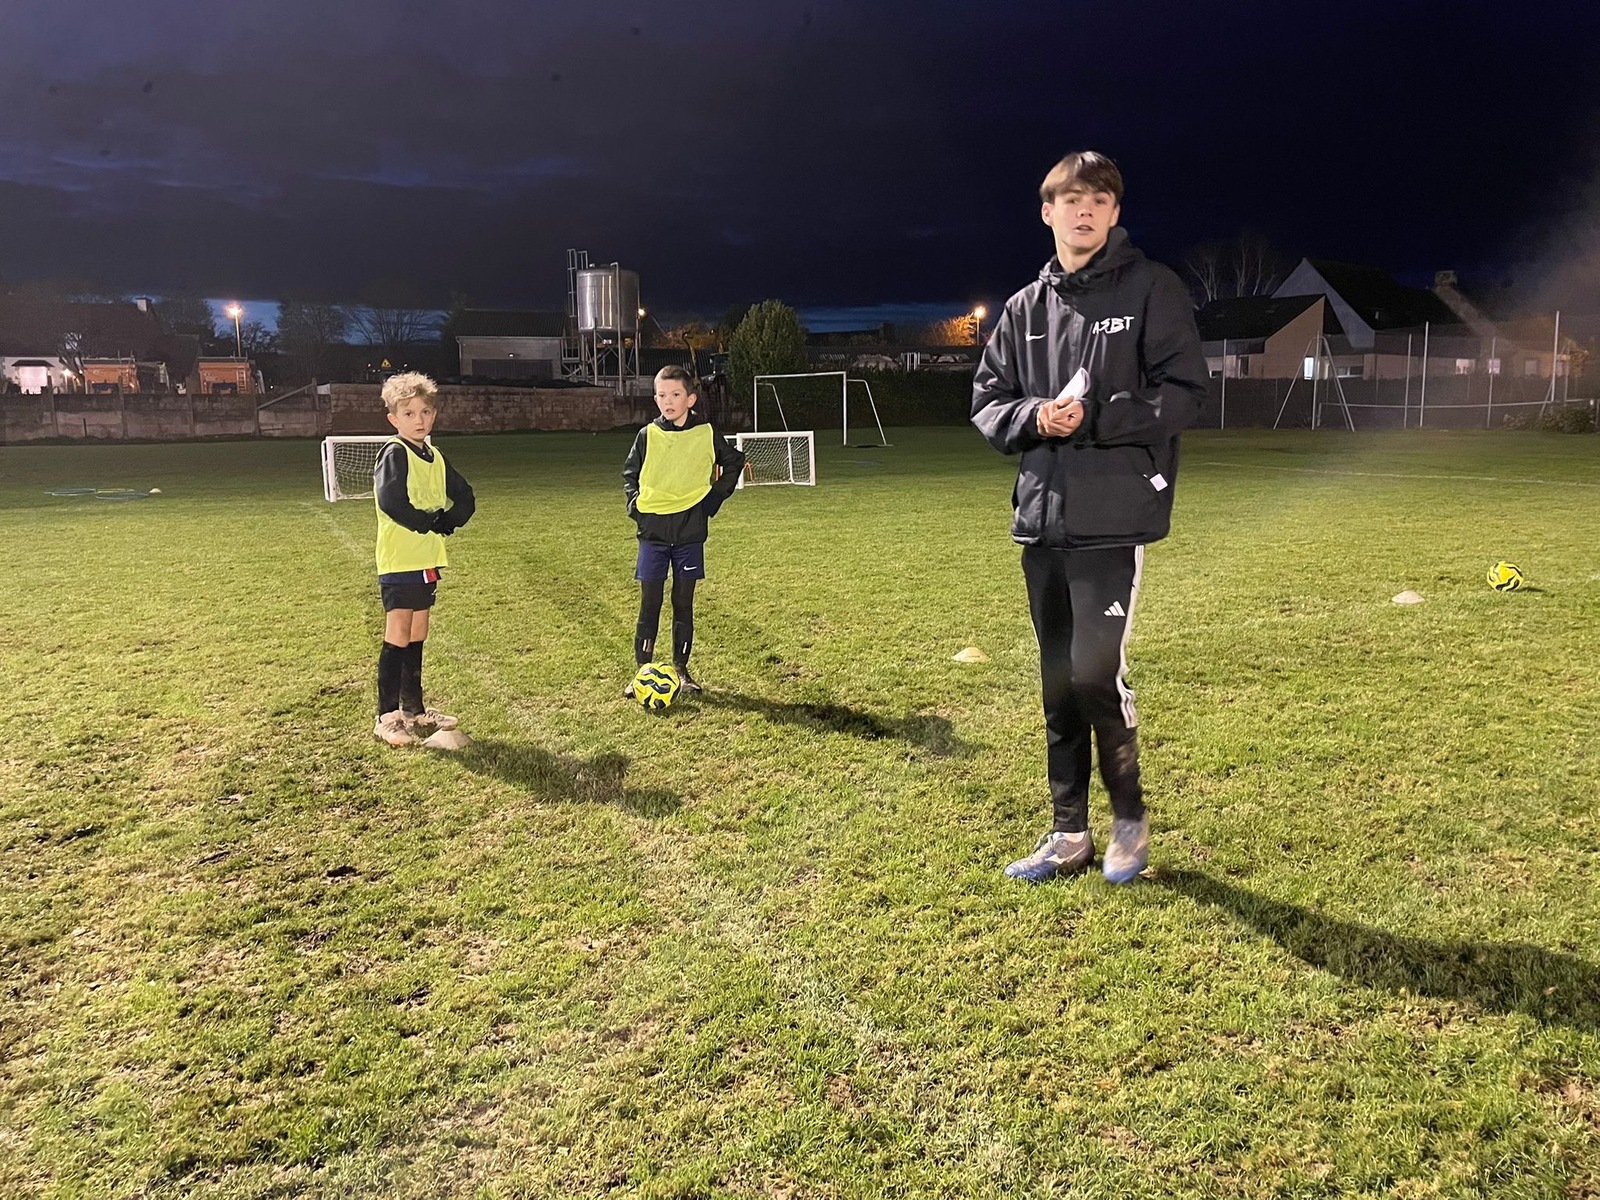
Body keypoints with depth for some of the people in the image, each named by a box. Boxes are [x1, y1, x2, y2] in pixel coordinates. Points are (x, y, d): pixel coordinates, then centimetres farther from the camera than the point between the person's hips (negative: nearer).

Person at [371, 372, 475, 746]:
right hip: (399, 561, -8)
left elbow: (465, 498, 14)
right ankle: (387, 717, 0)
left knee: (417, 636, 14)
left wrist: (447, 521, -4)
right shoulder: (394, 453, -10)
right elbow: (390, 502, -24)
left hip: (427, 560, 8)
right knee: (398, 637, -6)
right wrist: (431, 522, -16)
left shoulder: (435, 458, 13)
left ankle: (414, 709, 23)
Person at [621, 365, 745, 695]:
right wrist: (635, 503, 0)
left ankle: (681, 668, 18)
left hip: (690, 532, 0)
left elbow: (734, 462, 14)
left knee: (684, 603, 7)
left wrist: (716, 497, 5)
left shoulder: (706, 433, -1)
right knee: (649, 603, 2)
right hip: (653, 531, 0)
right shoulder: (648, 435, 1)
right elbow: (630, 473, 15)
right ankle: (642, 670, 9)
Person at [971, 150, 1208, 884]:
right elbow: (988, 402, 12)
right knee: (1058, 682, 10)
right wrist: (1034, 416, -8)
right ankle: (1070, 833, 22)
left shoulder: (1151, 289, -1)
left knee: (1097, 672, -9)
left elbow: (1182, 393, -6)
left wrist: (1097, 417, -18)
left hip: (1114, 519, -5)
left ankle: (1129, 817, 16)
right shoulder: (1025, 309, 12)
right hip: (1041, 519, 5)